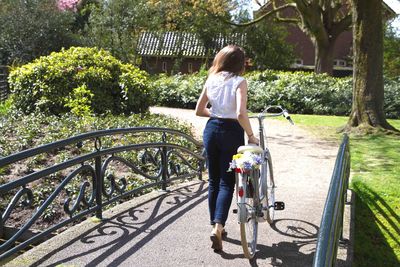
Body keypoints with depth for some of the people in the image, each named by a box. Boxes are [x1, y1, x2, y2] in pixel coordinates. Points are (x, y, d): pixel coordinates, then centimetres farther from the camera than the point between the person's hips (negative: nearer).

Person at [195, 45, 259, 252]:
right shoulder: (239, 82, -11)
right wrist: (251, 135, -12)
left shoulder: (211, 80, 4)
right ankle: (218, 226, -10)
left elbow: (199, 111, 8)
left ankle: (216, 225, 26)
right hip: (231, 132, -5)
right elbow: (240, 114, -24)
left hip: (211, 129, 5)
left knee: (213, 180, 15)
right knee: (227, 182, 3)